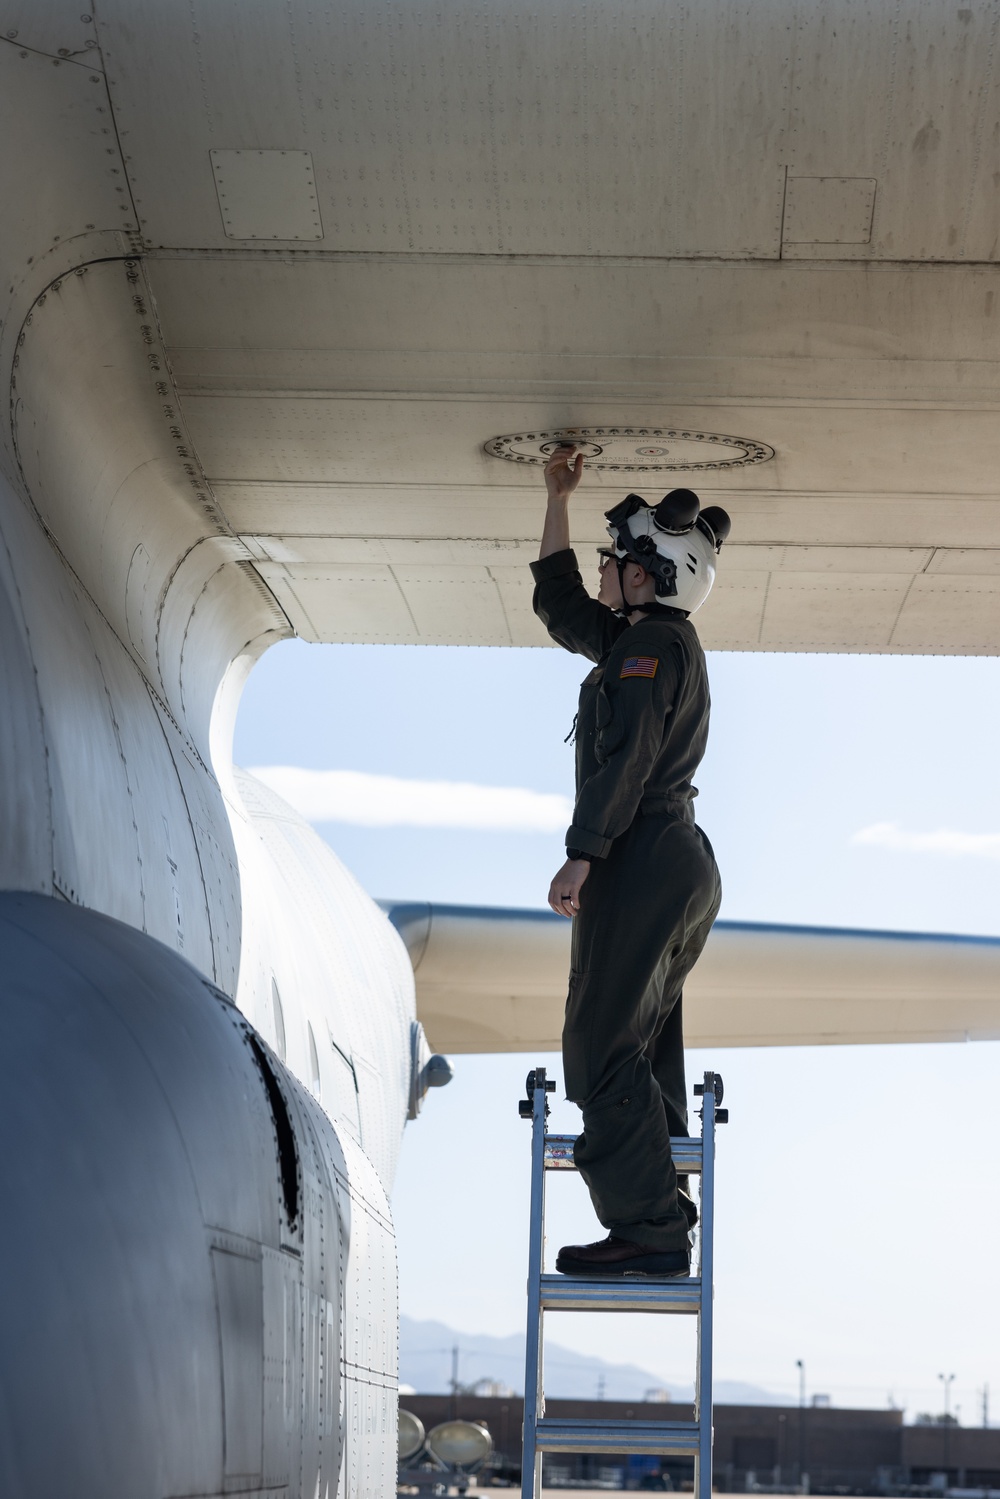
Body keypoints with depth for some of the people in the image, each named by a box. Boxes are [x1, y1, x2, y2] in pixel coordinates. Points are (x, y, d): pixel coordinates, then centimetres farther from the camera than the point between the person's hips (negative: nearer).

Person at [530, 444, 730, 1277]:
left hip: (642, 863, -11)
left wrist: (581, 856, -24)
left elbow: (626, 758, -20)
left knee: (603, 1048, -13)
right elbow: (558, 605, 36)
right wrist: (558, 502, 37)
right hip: (683, 865, 11)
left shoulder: (651, 645, -8)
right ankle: (663, 1229, 9)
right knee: (642, 1051, 10)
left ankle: (648, 1229, -18)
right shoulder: (653, 643, 22)